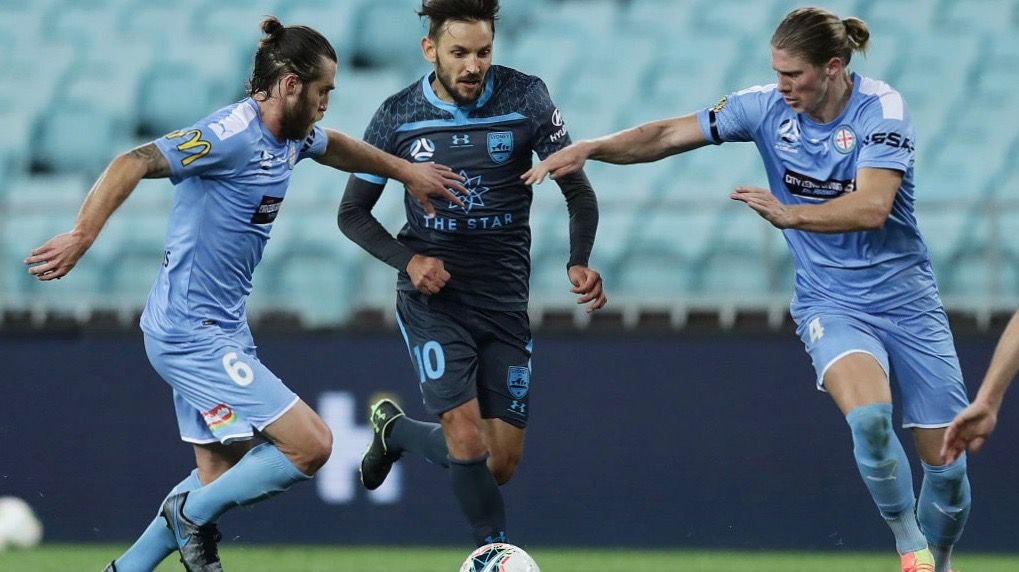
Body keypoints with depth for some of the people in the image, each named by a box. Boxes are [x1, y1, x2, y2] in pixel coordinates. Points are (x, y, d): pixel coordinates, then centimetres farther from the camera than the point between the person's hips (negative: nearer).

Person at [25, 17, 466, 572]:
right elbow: (135, 163, -29)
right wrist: (83, 235, -39)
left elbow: (335, 146, 32)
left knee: (222, 475, 16)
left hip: (221, 328, 10)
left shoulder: (290, 137, 8)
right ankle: (194, 515, 6)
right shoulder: (233, 134, -20)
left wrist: (405, 170, 33)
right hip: (192, 333, -10)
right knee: (311, 444, -11)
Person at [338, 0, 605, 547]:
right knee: (468, 442, -19)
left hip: (504, 301, 2)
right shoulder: (398, 116, -4)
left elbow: (578, 191, 1)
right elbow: (352, 213, 6)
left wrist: (578, 262, -18)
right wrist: (408, 260, -12)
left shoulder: (525, 98, -5)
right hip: (433, 298, -2)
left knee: (501, 462, 4)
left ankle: (396, 430, 32)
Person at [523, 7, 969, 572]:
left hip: (908, 301, -1)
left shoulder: (881, 109, -15)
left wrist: (790, 214, -38)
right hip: (831, 304, 1)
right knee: (868, 415, -31)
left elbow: (872, 207, -27)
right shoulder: (766, 107, -5)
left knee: (945, 462, -1)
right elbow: (669, 134, -2)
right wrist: (589, 148, -15)